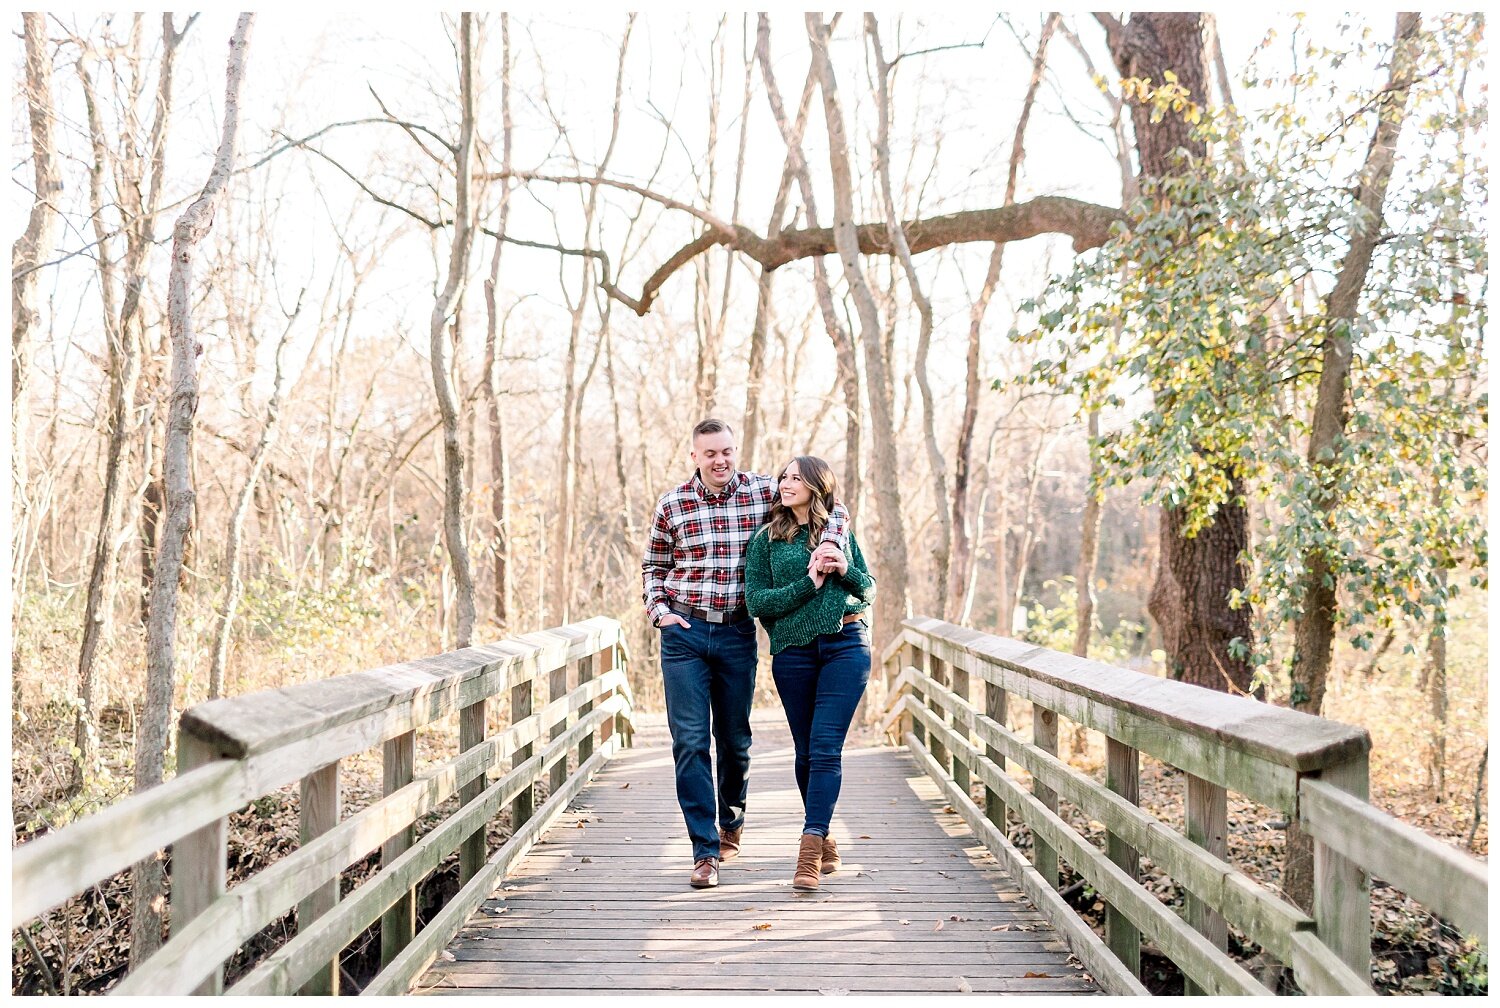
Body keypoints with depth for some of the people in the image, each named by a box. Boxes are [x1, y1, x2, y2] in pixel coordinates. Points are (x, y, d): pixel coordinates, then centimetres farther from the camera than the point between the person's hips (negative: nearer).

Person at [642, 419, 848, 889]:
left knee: (734, 738, 12)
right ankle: (706, 851, 2)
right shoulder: (672, 504, 1)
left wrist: (830, 543, -14)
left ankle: (731, 822, 39)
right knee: (690, 740, -5)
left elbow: (833, 508, 5)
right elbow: (653, 565, 13)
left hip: (738, 634, 1)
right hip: (684, 632, 0)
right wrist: (659, 611, -1)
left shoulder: (763, 491, 0)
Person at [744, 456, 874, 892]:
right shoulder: (766, 540, 7)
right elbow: (756, 601, -2)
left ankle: (810, 848, -13)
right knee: (806, 752, 8)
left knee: (826, 748, -10)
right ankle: (823, 841, 23)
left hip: (845, 645, -1)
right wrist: (810, 582, -11)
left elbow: (869, 591, 14)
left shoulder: (840, 531, 11)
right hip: (793, 650, 1)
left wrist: (845, 570, -7)